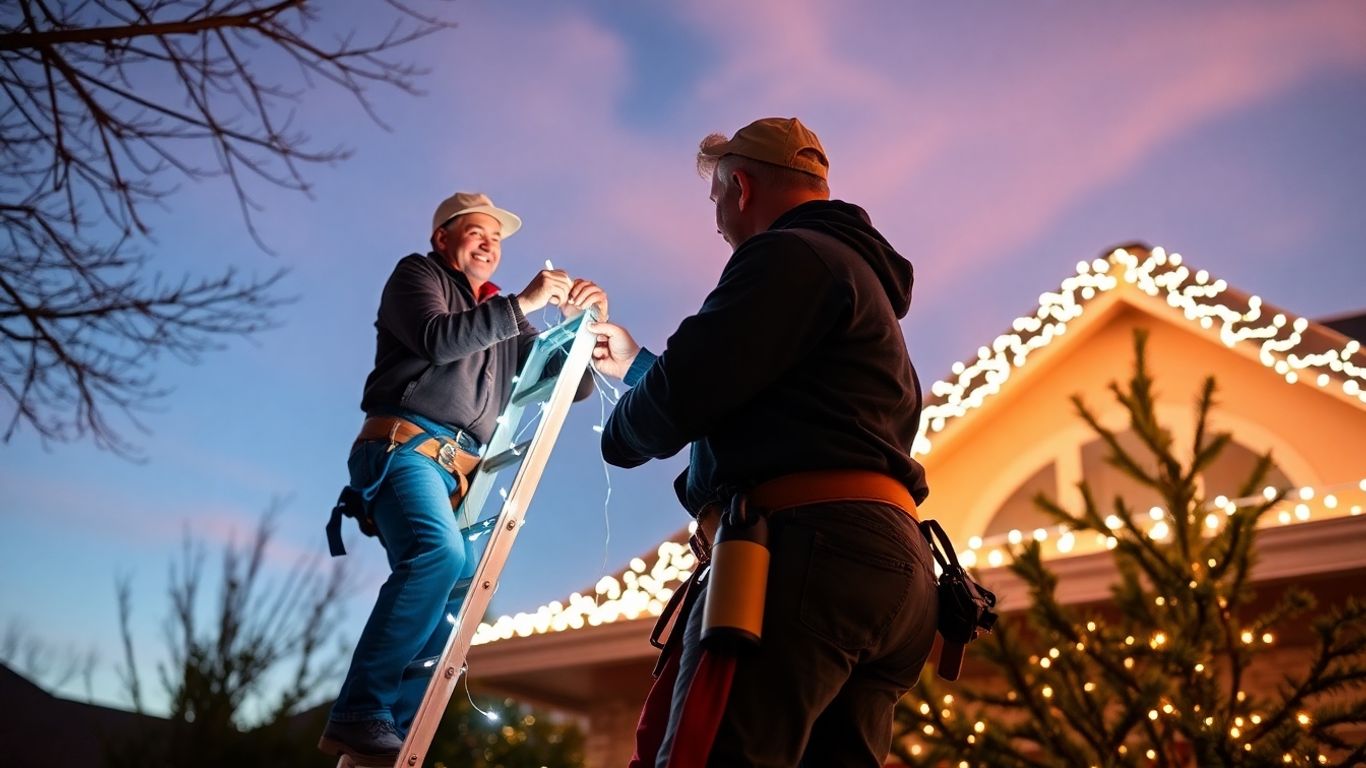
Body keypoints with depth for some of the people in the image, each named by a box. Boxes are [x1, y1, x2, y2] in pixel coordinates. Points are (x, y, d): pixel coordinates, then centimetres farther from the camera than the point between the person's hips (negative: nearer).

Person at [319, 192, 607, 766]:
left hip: (458, 472, 7)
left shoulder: (502, 321, 27)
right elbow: (437, 338, -11)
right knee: (438, 552, -30)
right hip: (404, 445, -7)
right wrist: (523, 304, -11)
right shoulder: (416, 274, 11)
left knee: (463, 585, -9)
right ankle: (360, 714, -31)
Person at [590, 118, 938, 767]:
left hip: (806, 551, -10)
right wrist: (636, 365, 50)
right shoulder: (859, 270, 32)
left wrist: (621, 434, 12)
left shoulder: (790, 255, -1)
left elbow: (688, 395, -11)